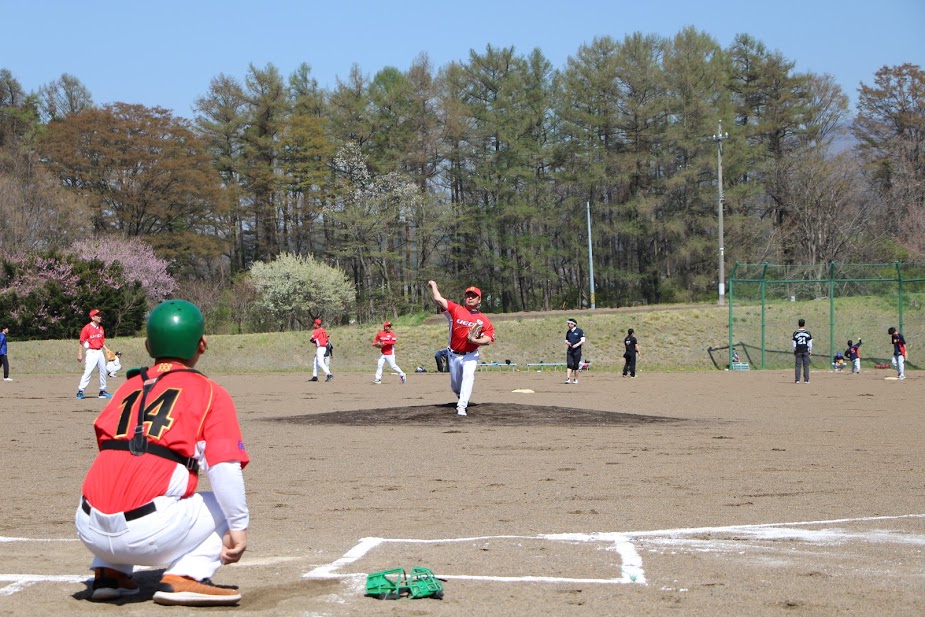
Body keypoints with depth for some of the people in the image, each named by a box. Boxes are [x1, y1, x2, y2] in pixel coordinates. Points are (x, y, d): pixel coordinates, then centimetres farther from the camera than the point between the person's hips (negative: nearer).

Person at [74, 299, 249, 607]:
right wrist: (238, 528, 1)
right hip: (148, 533, -6)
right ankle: (183, 577, -6)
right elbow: (224, 468, -6)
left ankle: (108, 572, 19)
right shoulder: (209, 392, 6)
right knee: (228, 506, 16)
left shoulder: (128, 388, 20)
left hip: (89, 530, 6)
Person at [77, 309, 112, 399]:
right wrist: (80, 354, -12)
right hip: (91, 352, -7)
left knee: (103, 372, 10)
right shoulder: (87, 328, -8)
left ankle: (102, 392, 20)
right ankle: (80, 391, -10)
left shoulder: (101, 328, 12)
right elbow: (81, 342, -8)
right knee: (88, 372, -13)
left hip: (100, 352, 7)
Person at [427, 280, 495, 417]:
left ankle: (461, 407, -31)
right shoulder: (456, 310, -2)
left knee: (468, 377, -27)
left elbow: (488, 340, -10)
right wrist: (433, 285, 3)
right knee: (455, 386, 13)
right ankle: (462, 398, 46)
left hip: (471, 355, -2)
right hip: (454, 355, 2)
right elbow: (438, 299, -11)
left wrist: (474, 340, -27)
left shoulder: (484, 319, 0)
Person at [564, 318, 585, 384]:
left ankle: (576, 379, 11)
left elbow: (583, 341, -6)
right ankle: (568, 379, -17)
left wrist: (577, 344, -22)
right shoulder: (568, 332, 14)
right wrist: (567, 343, -3)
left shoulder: (579, 331, -2)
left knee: (576, 366, 0)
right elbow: (566, 340, 21)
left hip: (577, 351, -4)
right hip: (570, 351, 4)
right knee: (569, 365, -9)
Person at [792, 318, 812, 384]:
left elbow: (794, 344, -1)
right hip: (805, 351, 0)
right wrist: (810, 350, 7)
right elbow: (810, 343, -1)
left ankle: (797, 380, -1)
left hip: (798, 351, 0)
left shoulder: (795, 333, -2)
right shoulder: (808, 332, -2)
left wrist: (794, 351, 8)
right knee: (806, 365, 3)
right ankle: (806, 380, 0)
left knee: (797, 365, 3)